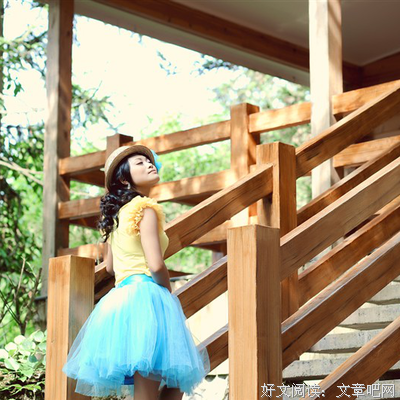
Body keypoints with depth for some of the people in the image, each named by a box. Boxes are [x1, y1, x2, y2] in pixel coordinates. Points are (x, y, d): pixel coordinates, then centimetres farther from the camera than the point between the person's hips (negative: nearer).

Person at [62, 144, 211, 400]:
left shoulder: (117, 214, 19)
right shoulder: (146, 209, -7)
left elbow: (111, 267, 26)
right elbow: (156, 265, -15)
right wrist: (168, 291, 2)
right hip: (146, 297, -9)